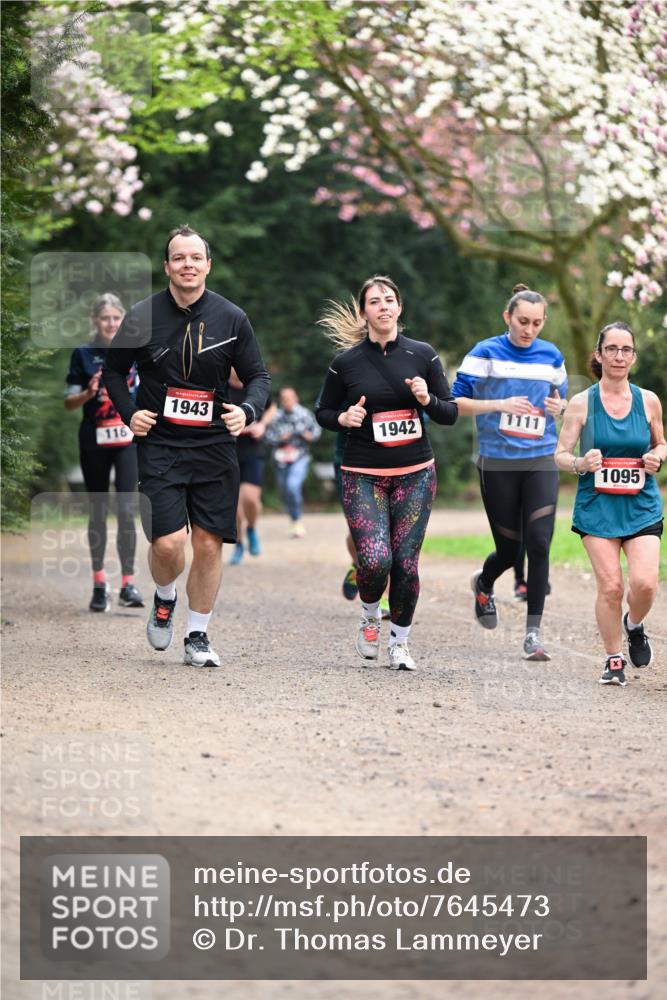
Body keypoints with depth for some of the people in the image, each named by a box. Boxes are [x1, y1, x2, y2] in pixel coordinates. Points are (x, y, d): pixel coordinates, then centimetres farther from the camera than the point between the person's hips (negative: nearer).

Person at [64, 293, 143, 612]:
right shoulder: (83, 355, 1)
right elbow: (69, 403, 2)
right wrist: (89, 392, -17)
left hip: (128, 441, 0)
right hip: (94, 442, 0)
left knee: (127, 510, -9)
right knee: (97, 512, 8)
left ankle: (128, 583, -9)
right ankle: (99, 583, 17)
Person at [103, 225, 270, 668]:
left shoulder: (232, 318, 2)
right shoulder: (142, 316, -1)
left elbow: (259, 376, 8)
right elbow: (114, 370, 13)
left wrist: (247, 411, -12)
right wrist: (129, 412, -3)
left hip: (215, 447, 2)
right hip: (159, 445, -2)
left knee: (209, 544, 2)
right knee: (169, 541, -15)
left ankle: (197, 637, 17)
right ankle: (165, 599, 19)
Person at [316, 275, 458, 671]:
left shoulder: (423, 355, 3)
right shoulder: (346, 362, 0)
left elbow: (451, 413, 7)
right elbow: (323, 412, 12)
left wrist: (427, 400, -14)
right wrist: (343, 417, -10)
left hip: (416, 474, 1)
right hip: (363, 476, -1)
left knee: (406, 562, -2)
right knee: (374, 559, -16)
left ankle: (400, 641, 17)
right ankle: (370, 619, 16)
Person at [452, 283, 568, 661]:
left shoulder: (552, 356, 7)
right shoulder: (485, 353, -3)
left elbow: (562, 399, 20)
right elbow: (456, 400, -4)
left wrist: (558, 407, -4)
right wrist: (499, 405, -18)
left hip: (541, 462, 2)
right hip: (497, 463, -2)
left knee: (539, 543, -12)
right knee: (509, 548, 3)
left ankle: (533, 632, -6)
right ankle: (484, 584, 40)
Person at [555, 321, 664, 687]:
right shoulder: (581, 403, 0)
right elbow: (560, 455, 3)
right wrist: (581, 463, -18)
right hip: (597, 506, -1)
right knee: (610, 586, -10)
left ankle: (634, 625, 20)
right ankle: (614, 660, 9)